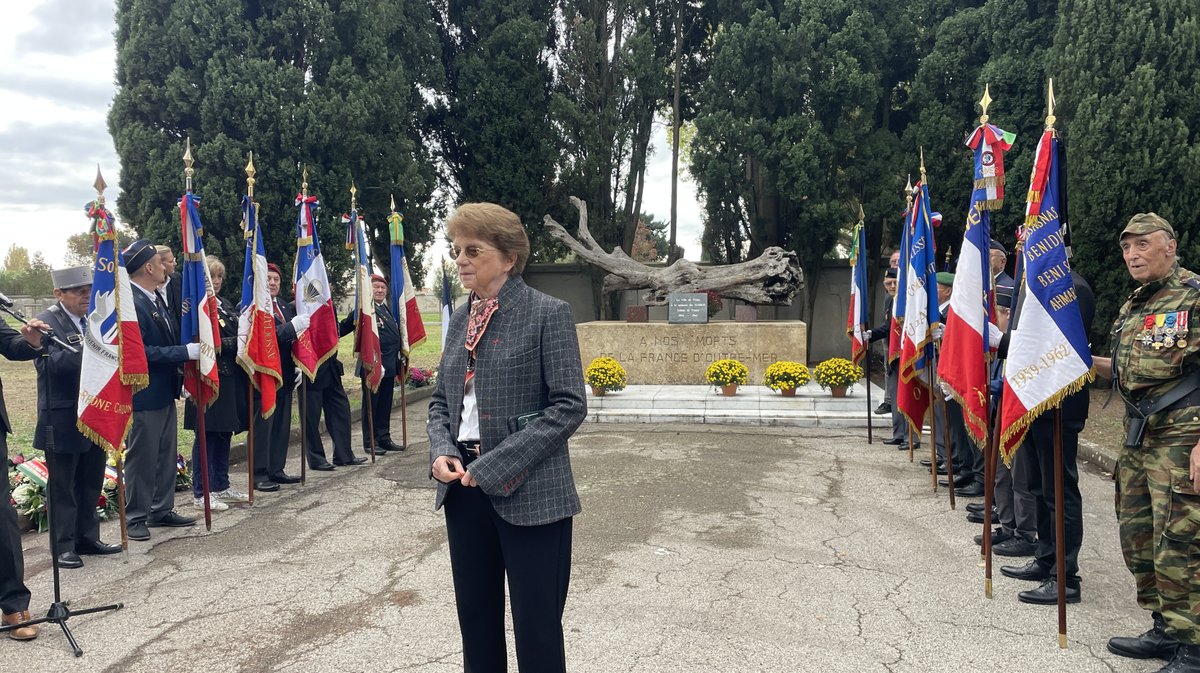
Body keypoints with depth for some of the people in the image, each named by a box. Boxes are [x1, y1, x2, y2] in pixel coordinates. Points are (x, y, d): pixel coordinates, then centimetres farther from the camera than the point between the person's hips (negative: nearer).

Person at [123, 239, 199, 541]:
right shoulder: (131, 304, -20)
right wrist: (185, 352, -25)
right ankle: (136, 518, 15)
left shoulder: (157, 298, 9)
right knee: (142, 457, 2)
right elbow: (140, 353, -25)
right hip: (145, 397, -9)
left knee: (167, 454, 17)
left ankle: (162, 510, 29)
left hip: (165, 392, 9)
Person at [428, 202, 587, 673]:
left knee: (536, 630, 3)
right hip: (464, 489, 6)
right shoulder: (460, 320, 11)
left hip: (527, 493, -6)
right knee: (475, 620, 16)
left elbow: (569, 405, -14)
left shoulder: (547, 314, -8)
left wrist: (494, 466, -18)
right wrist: (441, 451, -4)